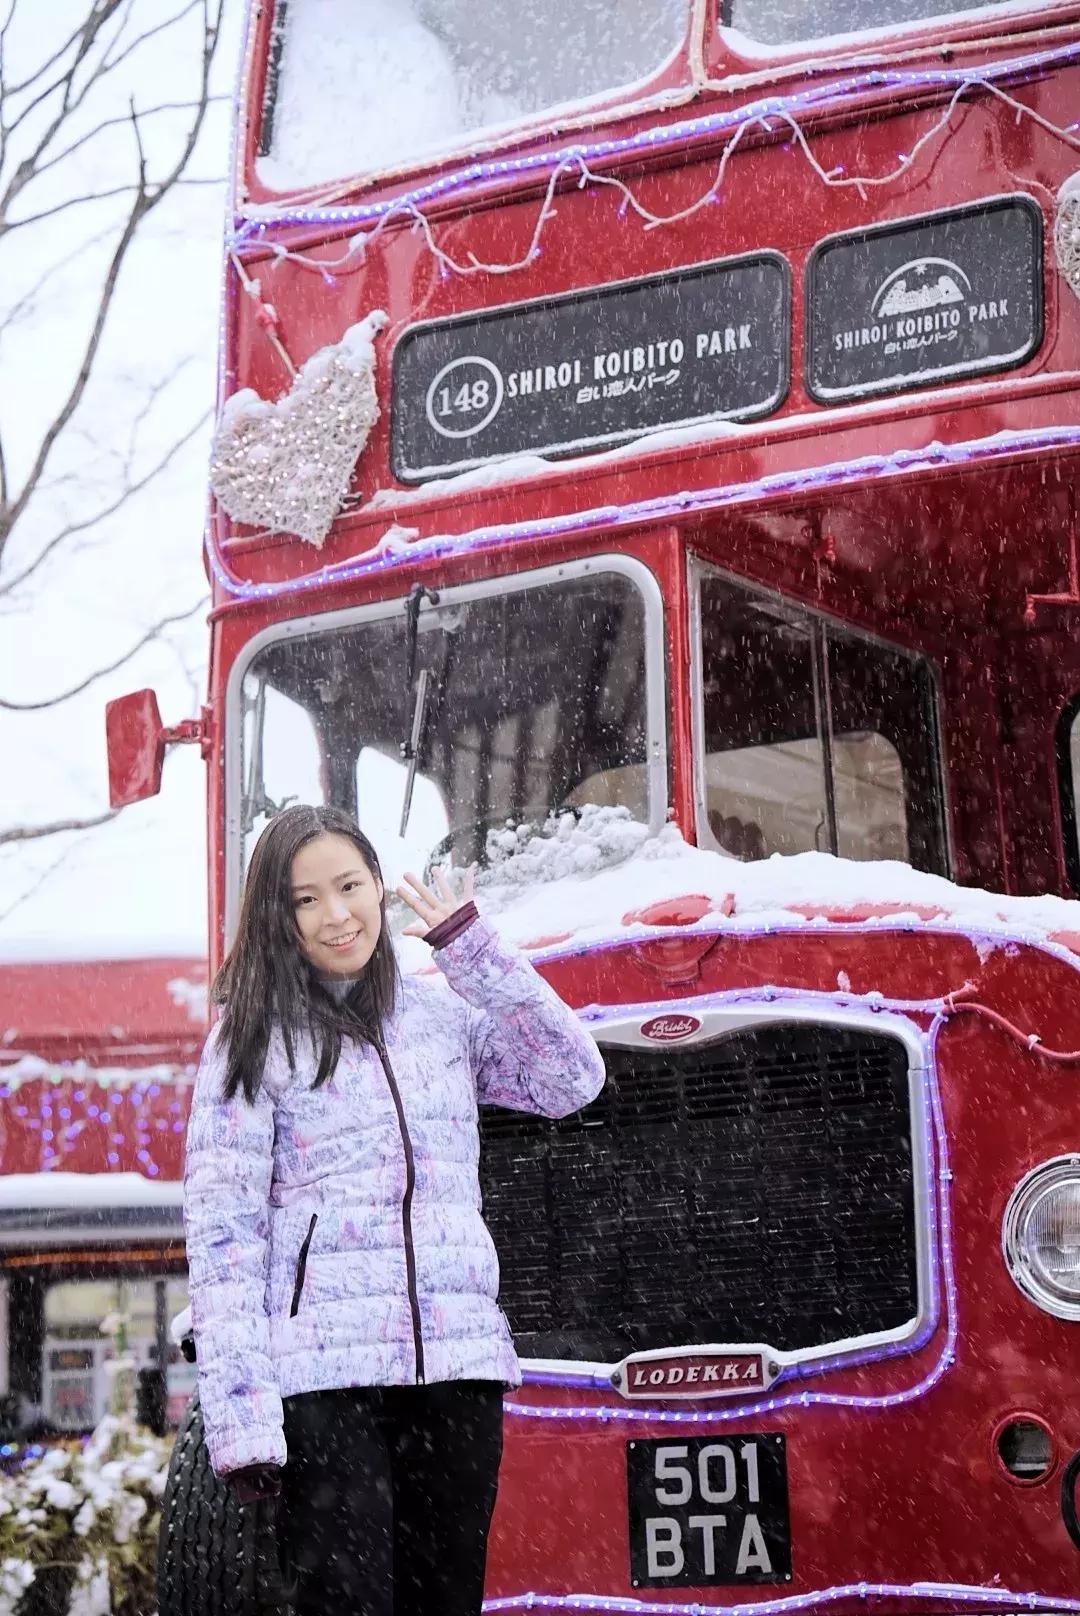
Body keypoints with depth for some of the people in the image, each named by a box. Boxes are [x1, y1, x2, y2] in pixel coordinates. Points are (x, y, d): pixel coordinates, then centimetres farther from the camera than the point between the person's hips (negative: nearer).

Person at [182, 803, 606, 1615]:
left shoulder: (444, 1013, 14)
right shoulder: (254, 1040, 2)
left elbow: (572, 1078, 4)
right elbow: (222, 1228, -4)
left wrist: (473, 947, 2)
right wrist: (241, 1417, -13)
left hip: (458, 1363, 4)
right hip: (324, 1373, -3)